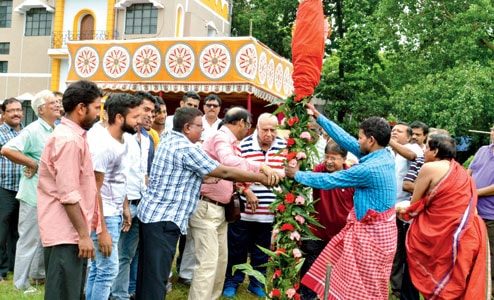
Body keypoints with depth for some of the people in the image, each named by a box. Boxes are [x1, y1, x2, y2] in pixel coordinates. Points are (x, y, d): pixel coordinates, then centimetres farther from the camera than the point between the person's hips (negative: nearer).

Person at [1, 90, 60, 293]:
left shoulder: (55, 131, 9)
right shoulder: (33, 130, -15)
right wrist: (31, 163, -19)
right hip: (34, 194, -8)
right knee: (29, 239, 2)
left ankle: (38, 273, 34)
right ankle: (21, 283, 15)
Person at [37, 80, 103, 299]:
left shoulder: (72, 136, 15)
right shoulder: (69, 139, -18)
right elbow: (68, 195, -22)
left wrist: (83, 232, 21)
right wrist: (84, 234, -18)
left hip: (70, 232, 10)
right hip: (66, 233, -10)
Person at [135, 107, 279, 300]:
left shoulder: (169, 140, 13)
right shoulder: (187, 148, -17)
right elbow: (225, 172, -15)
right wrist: (262, 178, -7)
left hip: (150, 213, 10)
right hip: (164, 219, -10)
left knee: (147, 271, 17)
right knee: (156, 276, -4)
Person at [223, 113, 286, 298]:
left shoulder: (283, 147, 0)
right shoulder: (244, 145, -8)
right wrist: (246, 191, -15)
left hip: (269, 210, 3)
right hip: (244, 208, -2)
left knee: (261, 251, 15)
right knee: (237, 248, 10)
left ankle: (257, 283, 31)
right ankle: (231, 282, 25)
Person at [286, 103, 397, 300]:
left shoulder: (369, 168, -27)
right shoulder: (384, 156, 0)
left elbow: (329, 180, -18)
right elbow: (346, 140, 6)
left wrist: (297, 175, -5)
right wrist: (319, 117, 8)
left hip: (371, 232, -9)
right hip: (371, 227, 9)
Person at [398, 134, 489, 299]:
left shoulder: (430, 168, -7)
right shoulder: (461, 172, 13)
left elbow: (414, 204, 0)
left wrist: (402, 210, 21)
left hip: (438, 235, -6)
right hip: (468, 235, 6)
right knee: (456, 285, 17)